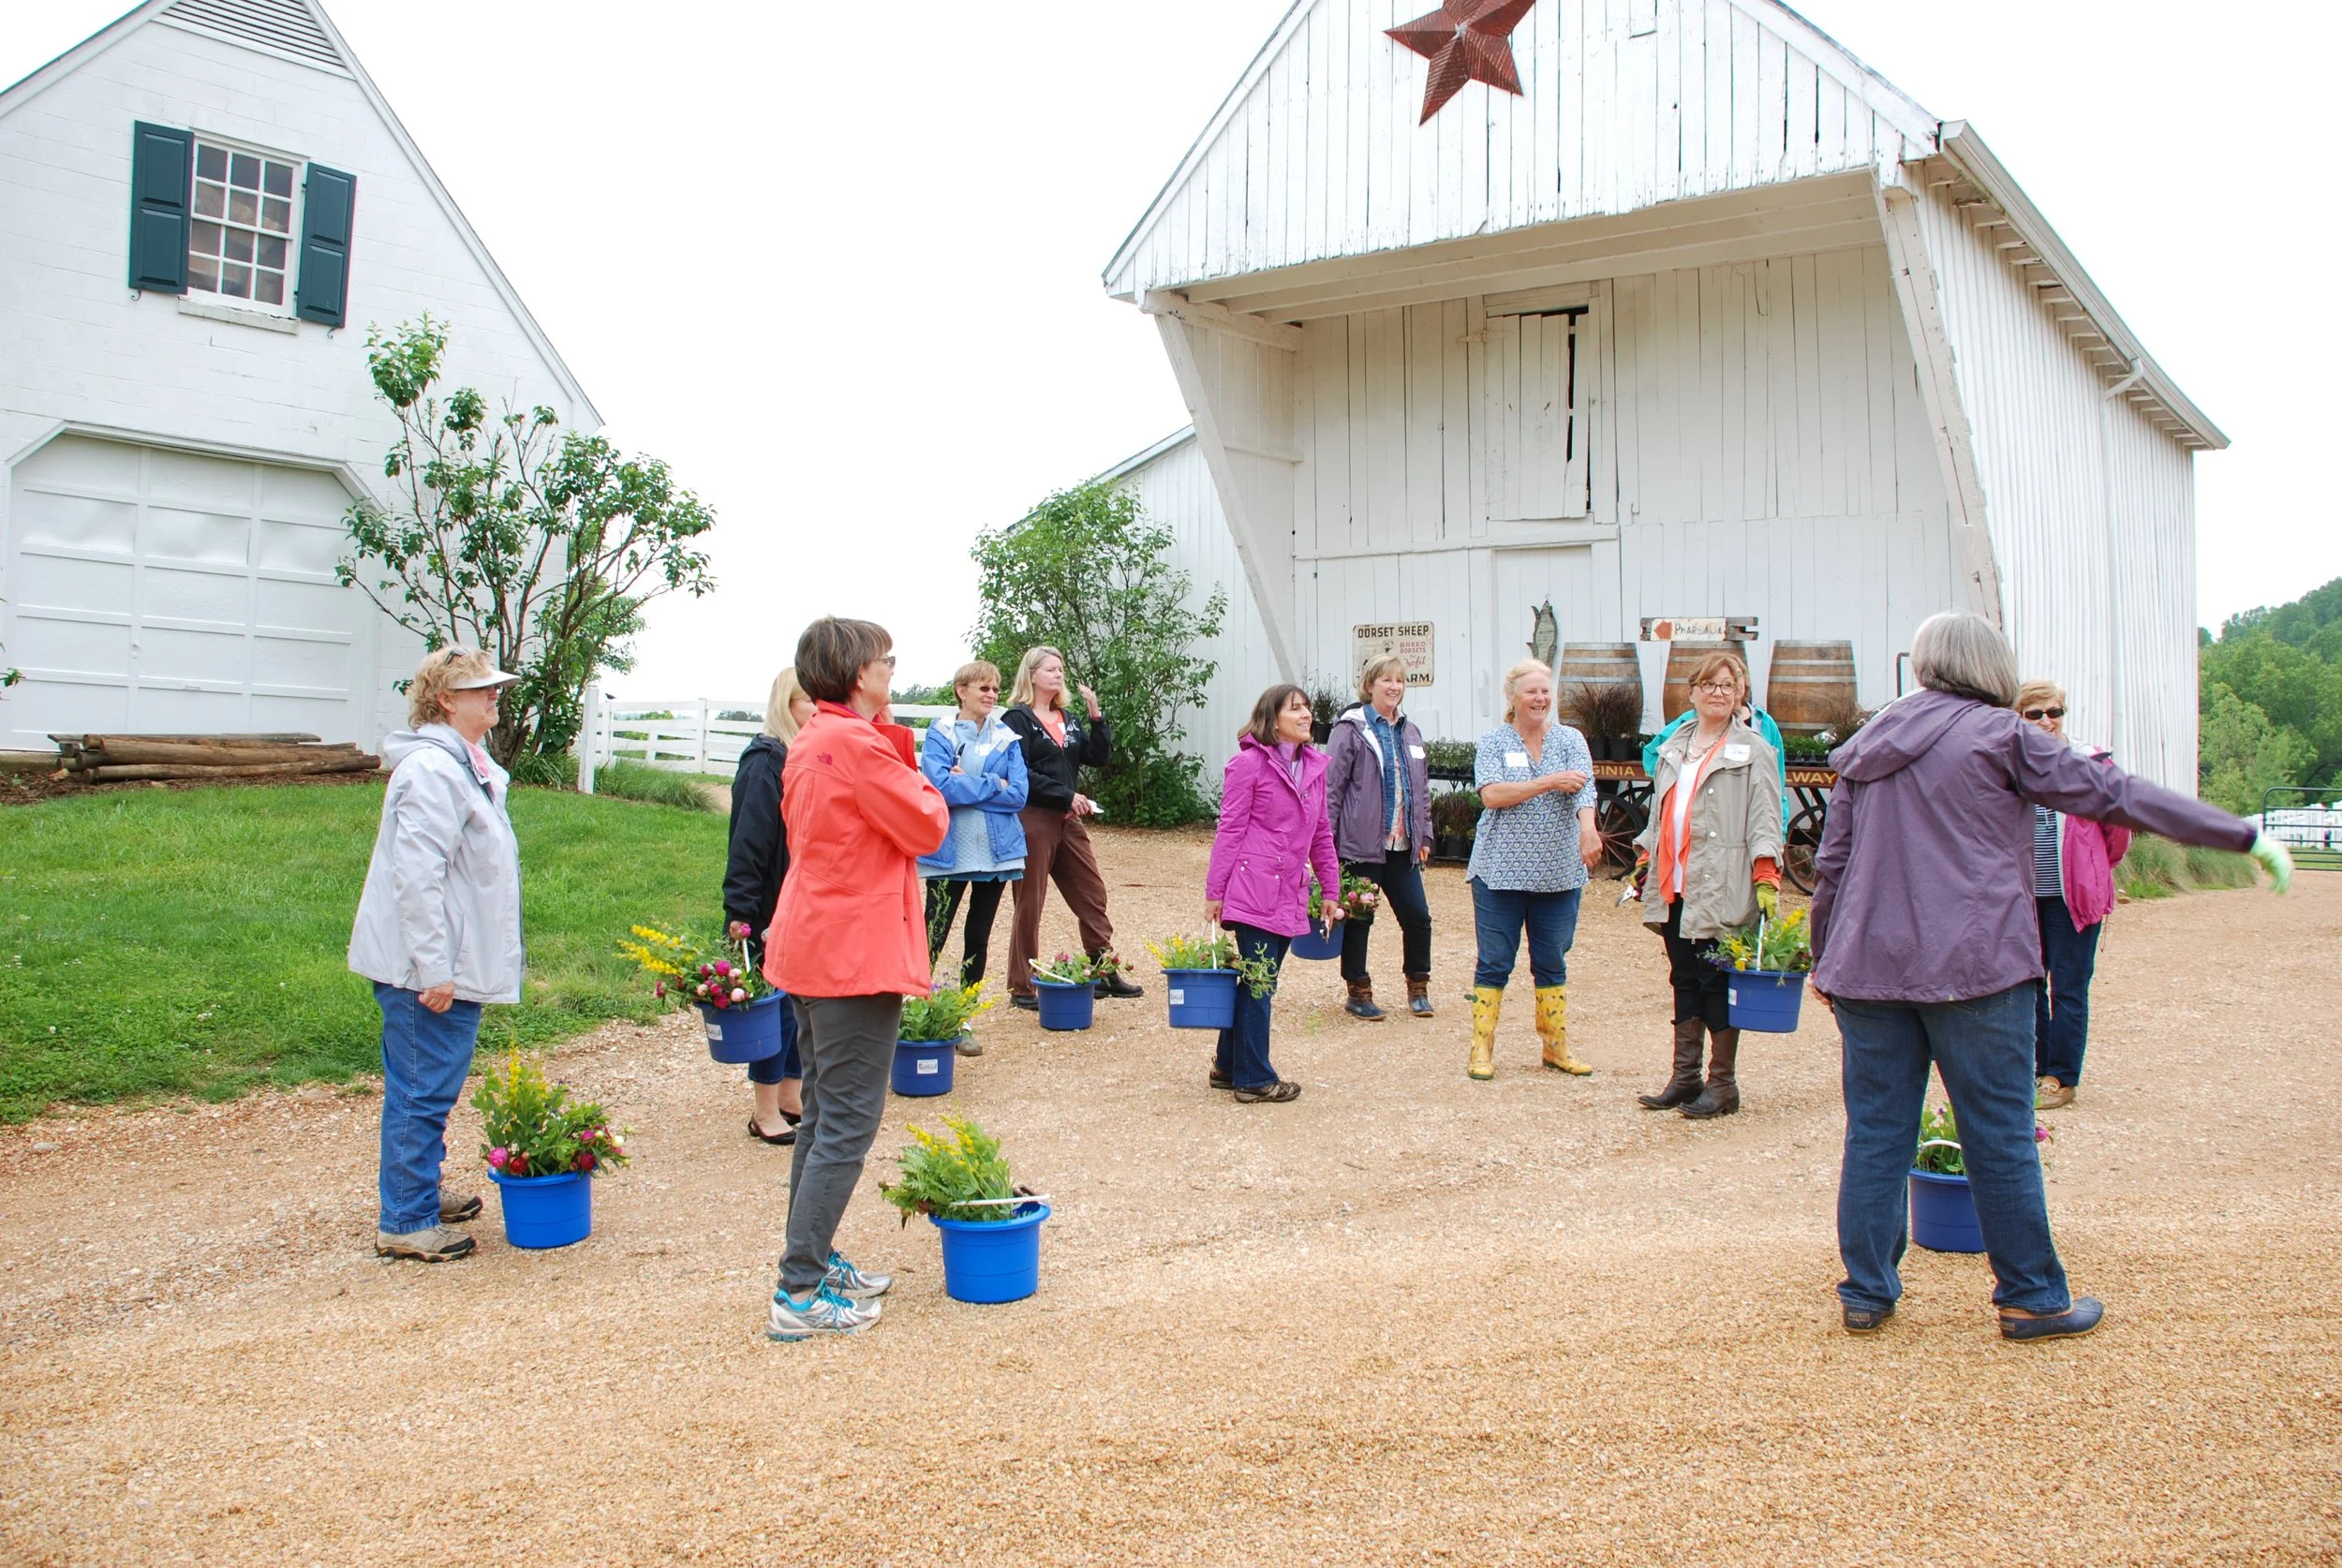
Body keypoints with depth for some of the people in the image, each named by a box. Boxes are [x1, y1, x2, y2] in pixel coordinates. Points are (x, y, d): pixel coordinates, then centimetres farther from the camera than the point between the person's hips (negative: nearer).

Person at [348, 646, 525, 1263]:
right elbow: (416, 876, -24)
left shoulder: (465, 765, 15)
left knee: (426, 1090, 20)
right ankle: (406, 1223, 7)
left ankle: (421, 1194, 33)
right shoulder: (433, 768, -19)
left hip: (451, 964, 10)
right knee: (423, 1093, -2)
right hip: (429, 969, -10)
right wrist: (434, 970, -24)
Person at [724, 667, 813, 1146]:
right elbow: (748, 841, -17)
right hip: (776, 905, -7)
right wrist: (740, 909, -21)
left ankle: (790, 1096, 27)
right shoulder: (766, 762, -14)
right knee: (779, 1002, 0)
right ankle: (765, 1112, 12)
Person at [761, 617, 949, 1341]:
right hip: (857, 951, -10)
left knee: (823, 1114, 18)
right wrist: (916, 779, 3)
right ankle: (801, 1293, -2)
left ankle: (814, 1260, 27)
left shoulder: (809, 742, 12)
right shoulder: (858, 744, -18)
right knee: (848, 1123, -5)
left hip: (812, 947, 10)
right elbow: (927, 827, -14)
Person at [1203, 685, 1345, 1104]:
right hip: (1254, 890, -7)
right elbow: (1229, 830, -7)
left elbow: (1321, 832, 18)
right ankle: (1254, 1079, 6)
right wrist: (1214, 892, -8)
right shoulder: (1249, 763, -7)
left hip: (1290, 894, 7)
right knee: (1259, 983, -3)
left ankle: (1228, 1065, 27)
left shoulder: (1314, 766, 12)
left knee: (1258, 983, 14)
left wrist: (1331, 888, 18)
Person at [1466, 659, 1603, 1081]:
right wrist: (1549, 782, -18)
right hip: (1500, 872, -2)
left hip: (1558, 873, 2)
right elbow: (1491, 795, -14)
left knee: (1552, 963, 12)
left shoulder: (1570, 740, 6)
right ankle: (1482, 1049, 10)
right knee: (1494, 964, 2)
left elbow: (1583, 789, -11)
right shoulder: (1494, 742, 1)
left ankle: (1556, 1047, 22)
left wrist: (1588, 828, -31)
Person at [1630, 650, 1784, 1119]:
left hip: (1721, 890, -6)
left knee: (1718, 983, -2)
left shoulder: (1753, 751, -3)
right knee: (1684, 980, 12)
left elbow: (1764, 820, -9)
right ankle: (1685, 1078, 20)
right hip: (1674, 887, 6)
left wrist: (1766, 878, -17)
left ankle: (1723, 1084, 9)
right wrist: (1644, 862, 17)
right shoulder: (1673, 749, 17)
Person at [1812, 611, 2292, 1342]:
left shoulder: (1868, 749, 13)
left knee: (1876, 1131, 8)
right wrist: (2245, 835, 3)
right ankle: (2031, 1297, 14)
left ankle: (1865, 1293, 12)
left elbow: (1831, 864, 14)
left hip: (1869, 968, 5)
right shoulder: (1998, 734, -2)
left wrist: (1826, 961, 23)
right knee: (2001, 1138, 5)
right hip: (1973, 967, -5)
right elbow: (2110, 793, -2)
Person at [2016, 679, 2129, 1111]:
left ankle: (2061, 1078, 11)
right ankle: (2035, 1069, 21)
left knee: (2068, 988, 2)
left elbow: (2118, 826, 6)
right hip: (2024, 893, 3)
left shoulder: (2090, 763, -6)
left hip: (2073, 894, -3)